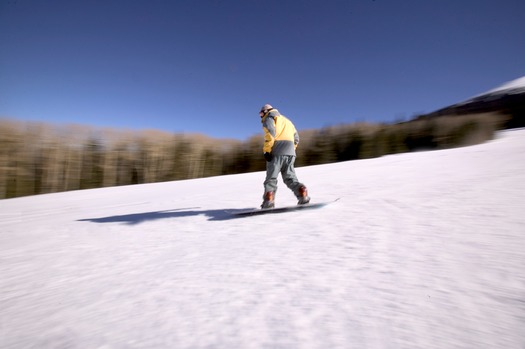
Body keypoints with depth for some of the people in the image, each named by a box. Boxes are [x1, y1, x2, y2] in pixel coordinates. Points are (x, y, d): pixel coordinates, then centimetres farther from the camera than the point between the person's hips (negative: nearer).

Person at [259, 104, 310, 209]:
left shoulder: (269, 117, 11)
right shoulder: (286, 120, 34)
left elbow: (270, 132, -10)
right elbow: (296, 138, 28)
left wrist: (266, 150, -14)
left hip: (277, 151, -6)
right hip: (290, 152, 6)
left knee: (271, 177, -4)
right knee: (289, 177, 9)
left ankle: (269, 200, -17)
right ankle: (302, 193, -10)